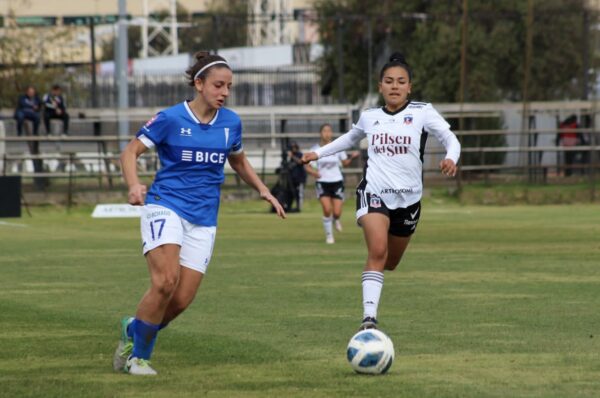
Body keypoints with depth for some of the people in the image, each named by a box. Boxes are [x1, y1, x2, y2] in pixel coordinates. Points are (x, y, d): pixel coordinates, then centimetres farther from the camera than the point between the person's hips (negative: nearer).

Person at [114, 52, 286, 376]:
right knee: (165, 281, -25)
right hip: (165, 206, -5)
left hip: (203, 219, 5)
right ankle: (138, 356, -7)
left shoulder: (230, 122, 7)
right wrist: (134, 186, -22)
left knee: (181, 300, -5)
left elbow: (239, 162, 24)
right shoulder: (171, 118, -6)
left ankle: (135, 330, 25)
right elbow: (130, 152, -4)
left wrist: (264, 191, 10)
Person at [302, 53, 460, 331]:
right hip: (374, 192, -1)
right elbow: (350, 138, 29)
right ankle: (369, 316, -27)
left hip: (409, 197, 1)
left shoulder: (422, 113, -2)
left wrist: (450, 158, -31)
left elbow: (451, 140, -10)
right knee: (377, 251, -24)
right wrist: (319, 153, 26)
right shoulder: (369, 117, 8)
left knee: (390, 263, 15)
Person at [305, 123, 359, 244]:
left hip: (337, 181, 1)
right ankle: (329, 235, 3)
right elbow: (307, 165, 2)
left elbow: (345, 163, 7)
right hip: (322, 182, -1)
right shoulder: (315, 149, -3)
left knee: (337, 212, -5)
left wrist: (352, 157, -14)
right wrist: (312, 171, -20)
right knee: (327, 209, -16)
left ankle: (335, 220, 34)